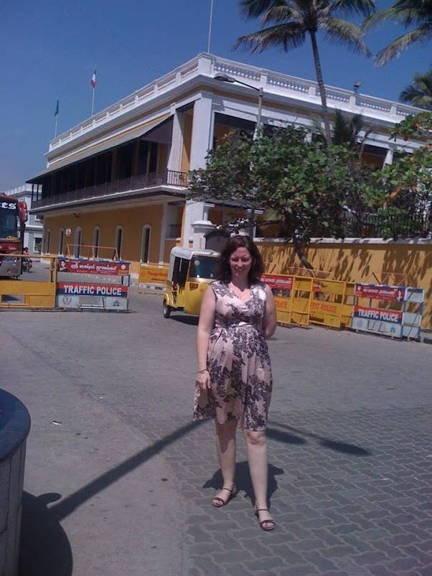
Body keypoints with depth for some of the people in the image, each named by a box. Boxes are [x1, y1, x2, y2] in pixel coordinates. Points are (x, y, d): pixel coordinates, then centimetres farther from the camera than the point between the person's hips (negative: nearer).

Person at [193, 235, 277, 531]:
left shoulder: (263, 290, 4)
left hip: (255, 366, 0)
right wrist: (202, 368, -7)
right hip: (221, 365, 0)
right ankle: (228, 484, 33)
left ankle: (262, 503, 6)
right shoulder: (215, 289, 0)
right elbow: (204, 330, -2)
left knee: (256, 432, -1)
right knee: (224, 426, 14)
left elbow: (270, 330, 13)